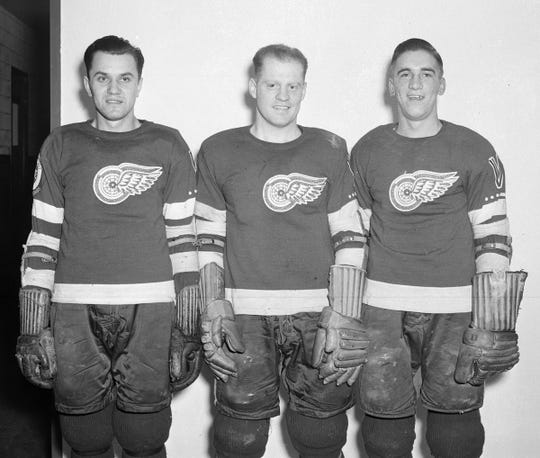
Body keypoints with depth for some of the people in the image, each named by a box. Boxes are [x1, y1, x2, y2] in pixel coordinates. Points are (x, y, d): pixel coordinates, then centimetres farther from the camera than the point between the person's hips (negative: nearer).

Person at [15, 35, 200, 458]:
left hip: (150, 312, -1)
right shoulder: (62, 146, 9)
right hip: (74, 312, 1)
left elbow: (182, 239, 5)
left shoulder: (169, 147, 7)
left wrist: (187, 330, 1)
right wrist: (33, 329, 3)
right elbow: (42, 238, 8)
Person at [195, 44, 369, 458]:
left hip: (317, 314, 1)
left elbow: (349, 238, 3)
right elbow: (208, 239, 7)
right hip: (244, 315, 0)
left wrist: (343, 315, -5)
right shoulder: (219, 151, 8)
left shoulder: (330, 150, 8)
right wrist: (214, 309, -2)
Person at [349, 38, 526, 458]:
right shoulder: (368, 151, 7)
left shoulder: (475, 150, 1)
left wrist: (491, 320, -5)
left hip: (457, 306, -1)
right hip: (382, 304, 2)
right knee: (384, 414, 6)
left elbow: (492, 235, 0)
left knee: (456, 411, 4)